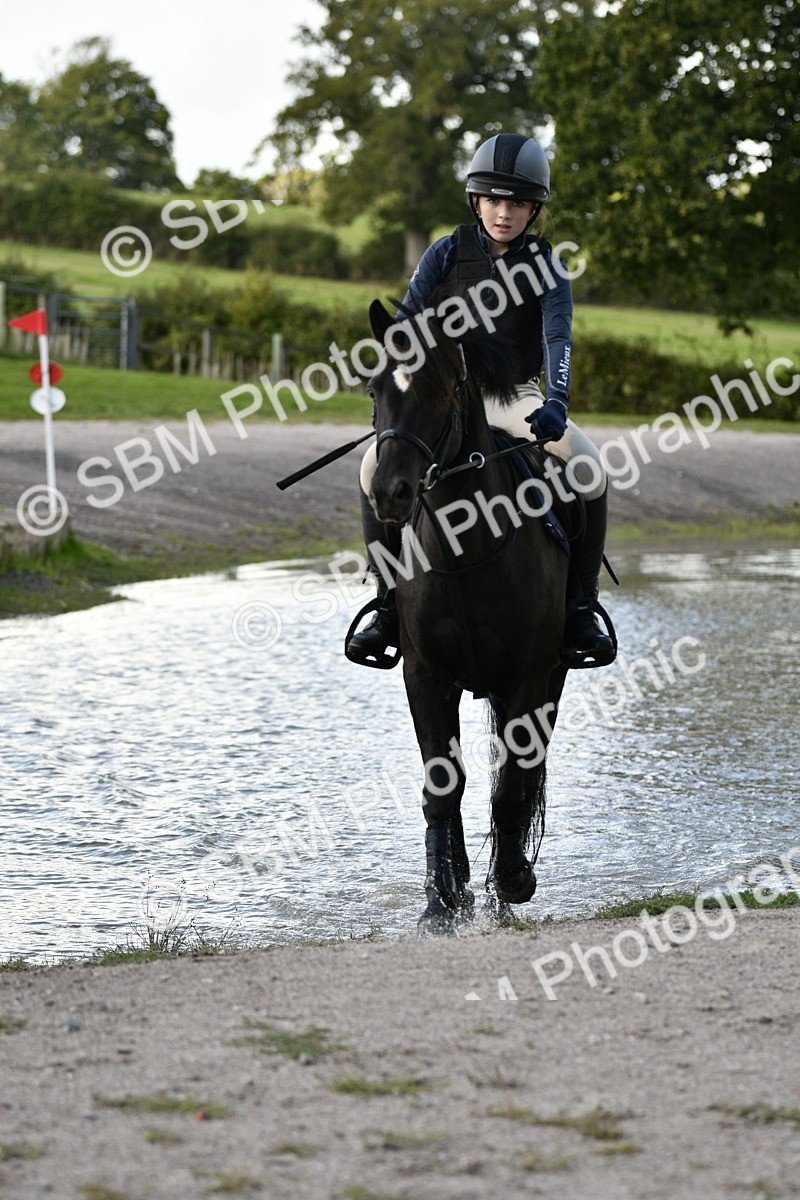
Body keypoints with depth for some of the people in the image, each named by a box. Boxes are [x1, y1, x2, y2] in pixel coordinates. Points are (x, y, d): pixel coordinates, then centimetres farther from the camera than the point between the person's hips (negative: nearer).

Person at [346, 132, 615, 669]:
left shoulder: (545, 265, -3)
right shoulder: (448, 254, -1)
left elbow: (558, 338, -16)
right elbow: (407, 323, -5)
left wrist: (557, 403, -34)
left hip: (517, 396, 0)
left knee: (590, 466, -28)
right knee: (377, 466, -26)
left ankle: (581, 607, -16)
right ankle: (389, 605, -13)